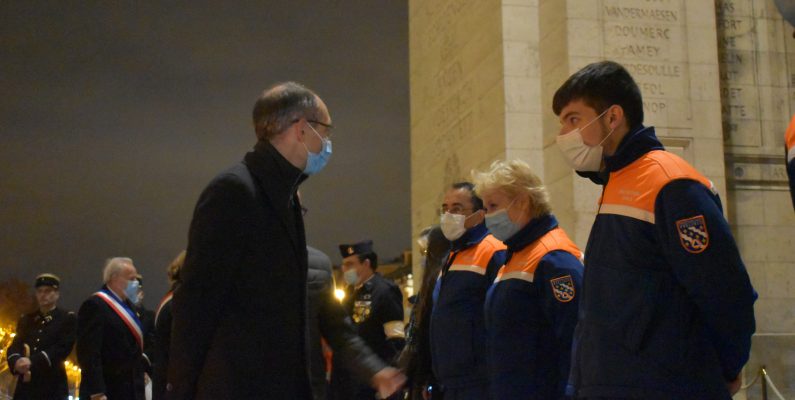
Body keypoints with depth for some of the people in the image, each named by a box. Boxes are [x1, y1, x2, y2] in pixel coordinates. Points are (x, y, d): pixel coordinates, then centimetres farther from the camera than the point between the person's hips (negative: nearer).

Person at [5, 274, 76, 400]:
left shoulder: (67, 318, 7)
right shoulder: (26, 320, 21)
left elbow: (63, 347, -7)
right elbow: (14, 346, 10)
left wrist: (32, 362, -18)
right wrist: (17, 361, -15)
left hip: (52, 387, -4)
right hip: (25, 385, 4)